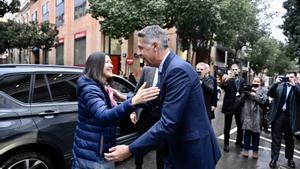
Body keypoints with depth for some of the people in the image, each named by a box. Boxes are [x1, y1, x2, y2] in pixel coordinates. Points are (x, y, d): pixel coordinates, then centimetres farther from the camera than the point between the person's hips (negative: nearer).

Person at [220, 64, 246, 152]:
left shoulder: (242, 80, 6)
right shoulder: (227, 79, -9)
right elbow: (222, 86, -27)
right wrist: (224, 81, -46)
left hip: (239, 105, 4)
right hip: (229, 105, -4)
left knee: (240, 125, 16)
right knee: (227, 126, 6)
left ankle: (239, 141, 36)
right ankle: (226, 144, 17)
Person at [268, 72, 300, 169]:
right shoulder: (279, 86, 5)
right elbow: (270, 94, -6)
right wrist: (275, 83, -17)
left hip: (290, 117, 0)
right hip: (278, 115, 0)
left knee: (289, 139, 15)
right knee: (276, 139, 6)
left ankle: (290, 159, 31)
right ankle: (274, 159, 14)